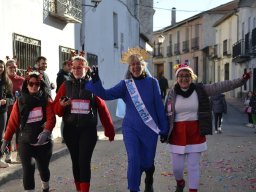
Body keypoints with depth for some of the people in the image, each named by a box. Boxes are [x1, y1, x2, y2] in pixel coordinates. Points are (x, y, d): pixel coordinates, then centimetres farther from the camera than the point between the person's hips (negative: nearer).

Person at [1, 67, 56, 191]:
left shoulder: (46, 99, -3)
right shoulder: (20, 101, 1)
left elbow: (51, 118, -15)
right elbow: (13, 122, 2)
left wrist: (46, 132, -31)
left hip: (44, 142, 0)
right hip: (25, 142, 0)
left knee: (43, 168, 16)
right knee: (28, 171, -7)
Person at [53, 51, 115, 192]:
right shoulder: (66, 85, 4)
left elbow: (102, 109, 0)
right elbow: (56, 108, 3)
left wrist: (110, 130, 0)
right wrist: (61, 105, -20)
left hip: (88, 130, -2)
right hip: (70, 130, 3)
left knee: (84, 162, -7)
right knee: (75, 161, 12)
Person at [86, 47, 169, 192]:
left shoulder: (152, 82, -4)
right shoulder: (125, 84, -1)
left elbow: (159, 106, -2)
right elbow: (106, 94, -11)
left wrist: (164, 129, 0)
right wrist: (96, 81, -28)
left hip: (150, 129, 0)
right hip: (131, 128, 0)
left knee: (147, 162, 11)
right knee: (134, 160, -10)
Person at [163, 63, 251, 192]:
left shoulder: (201, 90, -2)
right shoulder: (172, 93, -1)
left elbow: (221, 86, -7)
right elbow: (166, 114, 4)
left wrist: (241, 80, -15)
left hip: (196, 134, 0)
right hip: (178, 135, 0)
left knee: (194, 166, 4)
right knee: (177, 166, 6)